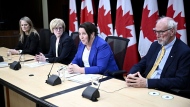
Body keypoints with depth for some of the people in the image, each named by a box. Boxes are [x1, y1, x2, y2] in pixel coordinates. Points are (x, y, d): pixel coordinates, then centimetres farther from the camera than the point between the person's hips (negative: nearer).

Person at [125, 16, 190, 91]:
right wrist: (131, 75, -11)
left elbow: (180, 81, -17)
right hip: (144, 87, 5)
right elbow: (141, 64, 12)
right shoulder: (155, 45, 9)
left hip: (164, 92, -5)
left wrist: (148, 83, -24)